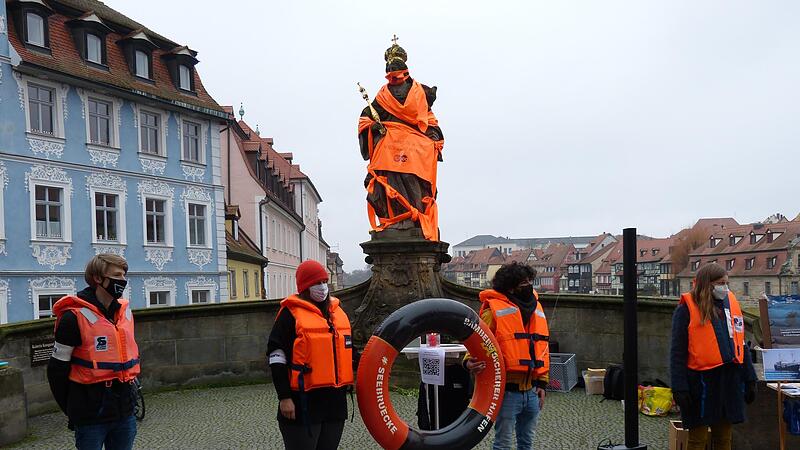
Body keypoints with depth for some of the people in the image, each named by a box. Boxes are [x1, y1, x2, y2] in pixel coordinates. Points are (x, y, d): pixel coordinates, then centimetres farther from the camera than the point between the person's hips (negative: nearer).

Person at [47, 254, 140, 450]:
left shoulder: (125, 311, 7)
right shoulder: (75, 317, -12)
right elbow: (57, 369, -7)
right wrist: (72, 410, 0)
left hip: (125, 412, 6)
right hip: (91, 417, -6)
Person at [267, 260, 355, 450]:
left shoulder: (337, 312, 14)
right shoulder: (291, 314, -6)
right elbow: (277, 356, -10)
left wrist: (349, 382, 21)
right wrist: (284, 397, -14)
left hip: (335, 400, 7)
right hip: (303, 402, -6)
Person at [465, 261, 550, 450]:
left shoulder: (535, 307, 9)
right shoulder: (495, 309, -12)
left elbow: (542, 348, 14)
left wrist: (542, 382, 13)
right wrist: (470, 361, -32)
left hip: (531, 390, 6)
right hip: (507, 390, -6)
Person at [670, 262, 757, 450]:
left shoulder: (731, 302, 10)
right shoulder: (687, 308, -7)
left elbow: (741, 344, 16)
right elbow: (677, 352, -8)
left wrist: (749, 379, 13)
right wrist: (680, 387, -14)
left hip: (730, 379, 5)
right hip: (701, 381, -5)